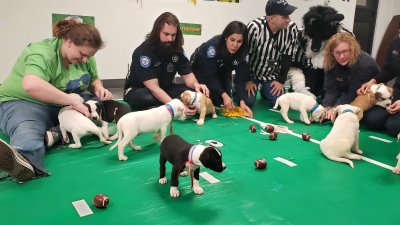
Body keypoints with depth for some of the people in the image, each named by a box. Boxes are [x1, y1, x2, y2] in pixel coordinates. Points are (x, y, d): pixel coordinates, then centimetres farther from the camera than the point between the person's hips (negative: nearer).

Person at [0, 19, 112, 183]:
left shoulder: (85, 57, 1)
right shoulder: (43, 53, -24)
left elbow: (93, 80, 16)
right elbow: (31, 85, -43)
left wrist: (99, 88, -8)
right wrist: (71, 99, -40)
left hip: (64, 107, 7)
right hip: (24, 103, -7)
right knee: (28, 133, -40)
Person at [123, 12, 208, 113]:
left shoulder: (176, 49, -6)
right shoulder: (143, 52, -25)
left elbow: (187, 75, -4)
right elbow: (153, 87, -32)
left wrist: (195, 84, -30)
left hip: (164, 89, 6)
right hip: (138, 91, -5)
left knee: (193, 91, -19)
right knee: (148, 99, -41)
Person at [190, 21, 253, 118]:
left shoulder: (241, 52, -27)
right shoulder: (213, 45, -39)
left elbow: (240, 79, -27)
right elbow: (210, 75, -34)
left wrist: (242, 102, -41)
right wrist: (224, 94, -42)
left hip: (221, 71, 4)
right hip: (201, 69, -3)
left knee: (225, 102, -4)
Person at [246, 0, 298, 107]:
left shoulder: (291, 28, -18)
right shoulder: (254, 27, -30)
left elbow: (287, 57, -8)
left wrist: (281, 81, -8)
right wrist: (247, 80, -14)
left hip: (272, 75, 3)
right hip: (251, 73, -3)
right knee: (247, 101, -14)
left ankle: (265, 90, 25)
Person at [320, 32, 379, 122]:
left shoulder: (364, 64, -32)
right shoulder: (331, 63, -17)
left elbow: (355, 94, -30)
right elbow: (331, 89, -20)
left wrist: (336, 109, -39)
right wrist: (327, 108, -37)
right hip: (346, 94, 5)